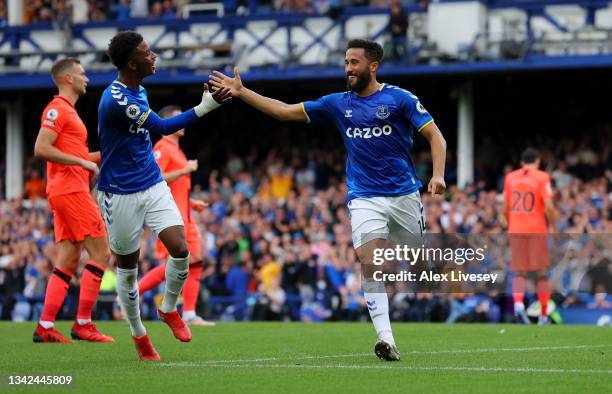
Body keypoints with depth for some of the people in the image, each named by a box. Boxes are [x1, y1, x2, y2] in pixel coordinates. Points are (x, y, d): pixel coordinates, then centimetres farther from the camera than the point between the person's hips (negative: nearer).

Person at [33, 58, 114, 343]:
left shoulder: (68, 111, 22)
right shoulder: (58, 109, -9)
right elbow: (41, 149, -19)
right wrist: (82, 161, -17)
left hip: (67, 191, 10)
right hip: (70, 189, -10)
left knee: (68, 261, 7)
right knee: (100, 253, -9)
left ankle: (45, 327, 3)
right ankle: (83, 325, -9)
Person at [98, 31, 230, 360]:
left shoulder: (138, 91, 5)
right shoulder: (115, 100, -24)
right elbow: (161, 128, -23)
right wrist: (205, 107, -24)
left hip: (152, 185, 7)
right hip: (120, 194, -7)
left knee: (180, 250, -10)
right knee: (128, 267, 7)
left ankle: (169, 309, 15)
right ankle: (138, 334, 23)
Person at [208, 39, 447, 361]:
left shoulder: (399, 99, -3)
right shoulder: (338, 104, 9)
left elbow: (434, 135, -4)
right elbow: (285, 111, 11)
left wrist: (438, 175, -20)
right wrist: (241, 93, 6)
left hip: (404, 195, -1)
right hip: (365, 198, 1)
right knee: (370, 264, -18)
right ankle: (385, 340, -26)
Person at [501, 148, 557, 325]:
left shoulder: (510, 177, 10)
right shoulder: (542, 177, -1)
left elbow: (505, 209, 11)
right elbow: (549, 207, -10)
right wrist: (554, 227, 1)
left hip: (515, 230, 3)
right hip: (537, 230, -3)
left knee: (519, 273, 5)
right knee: (541, 273, 5)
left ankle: (518, 302, -22)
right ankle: (543, 315, 7)